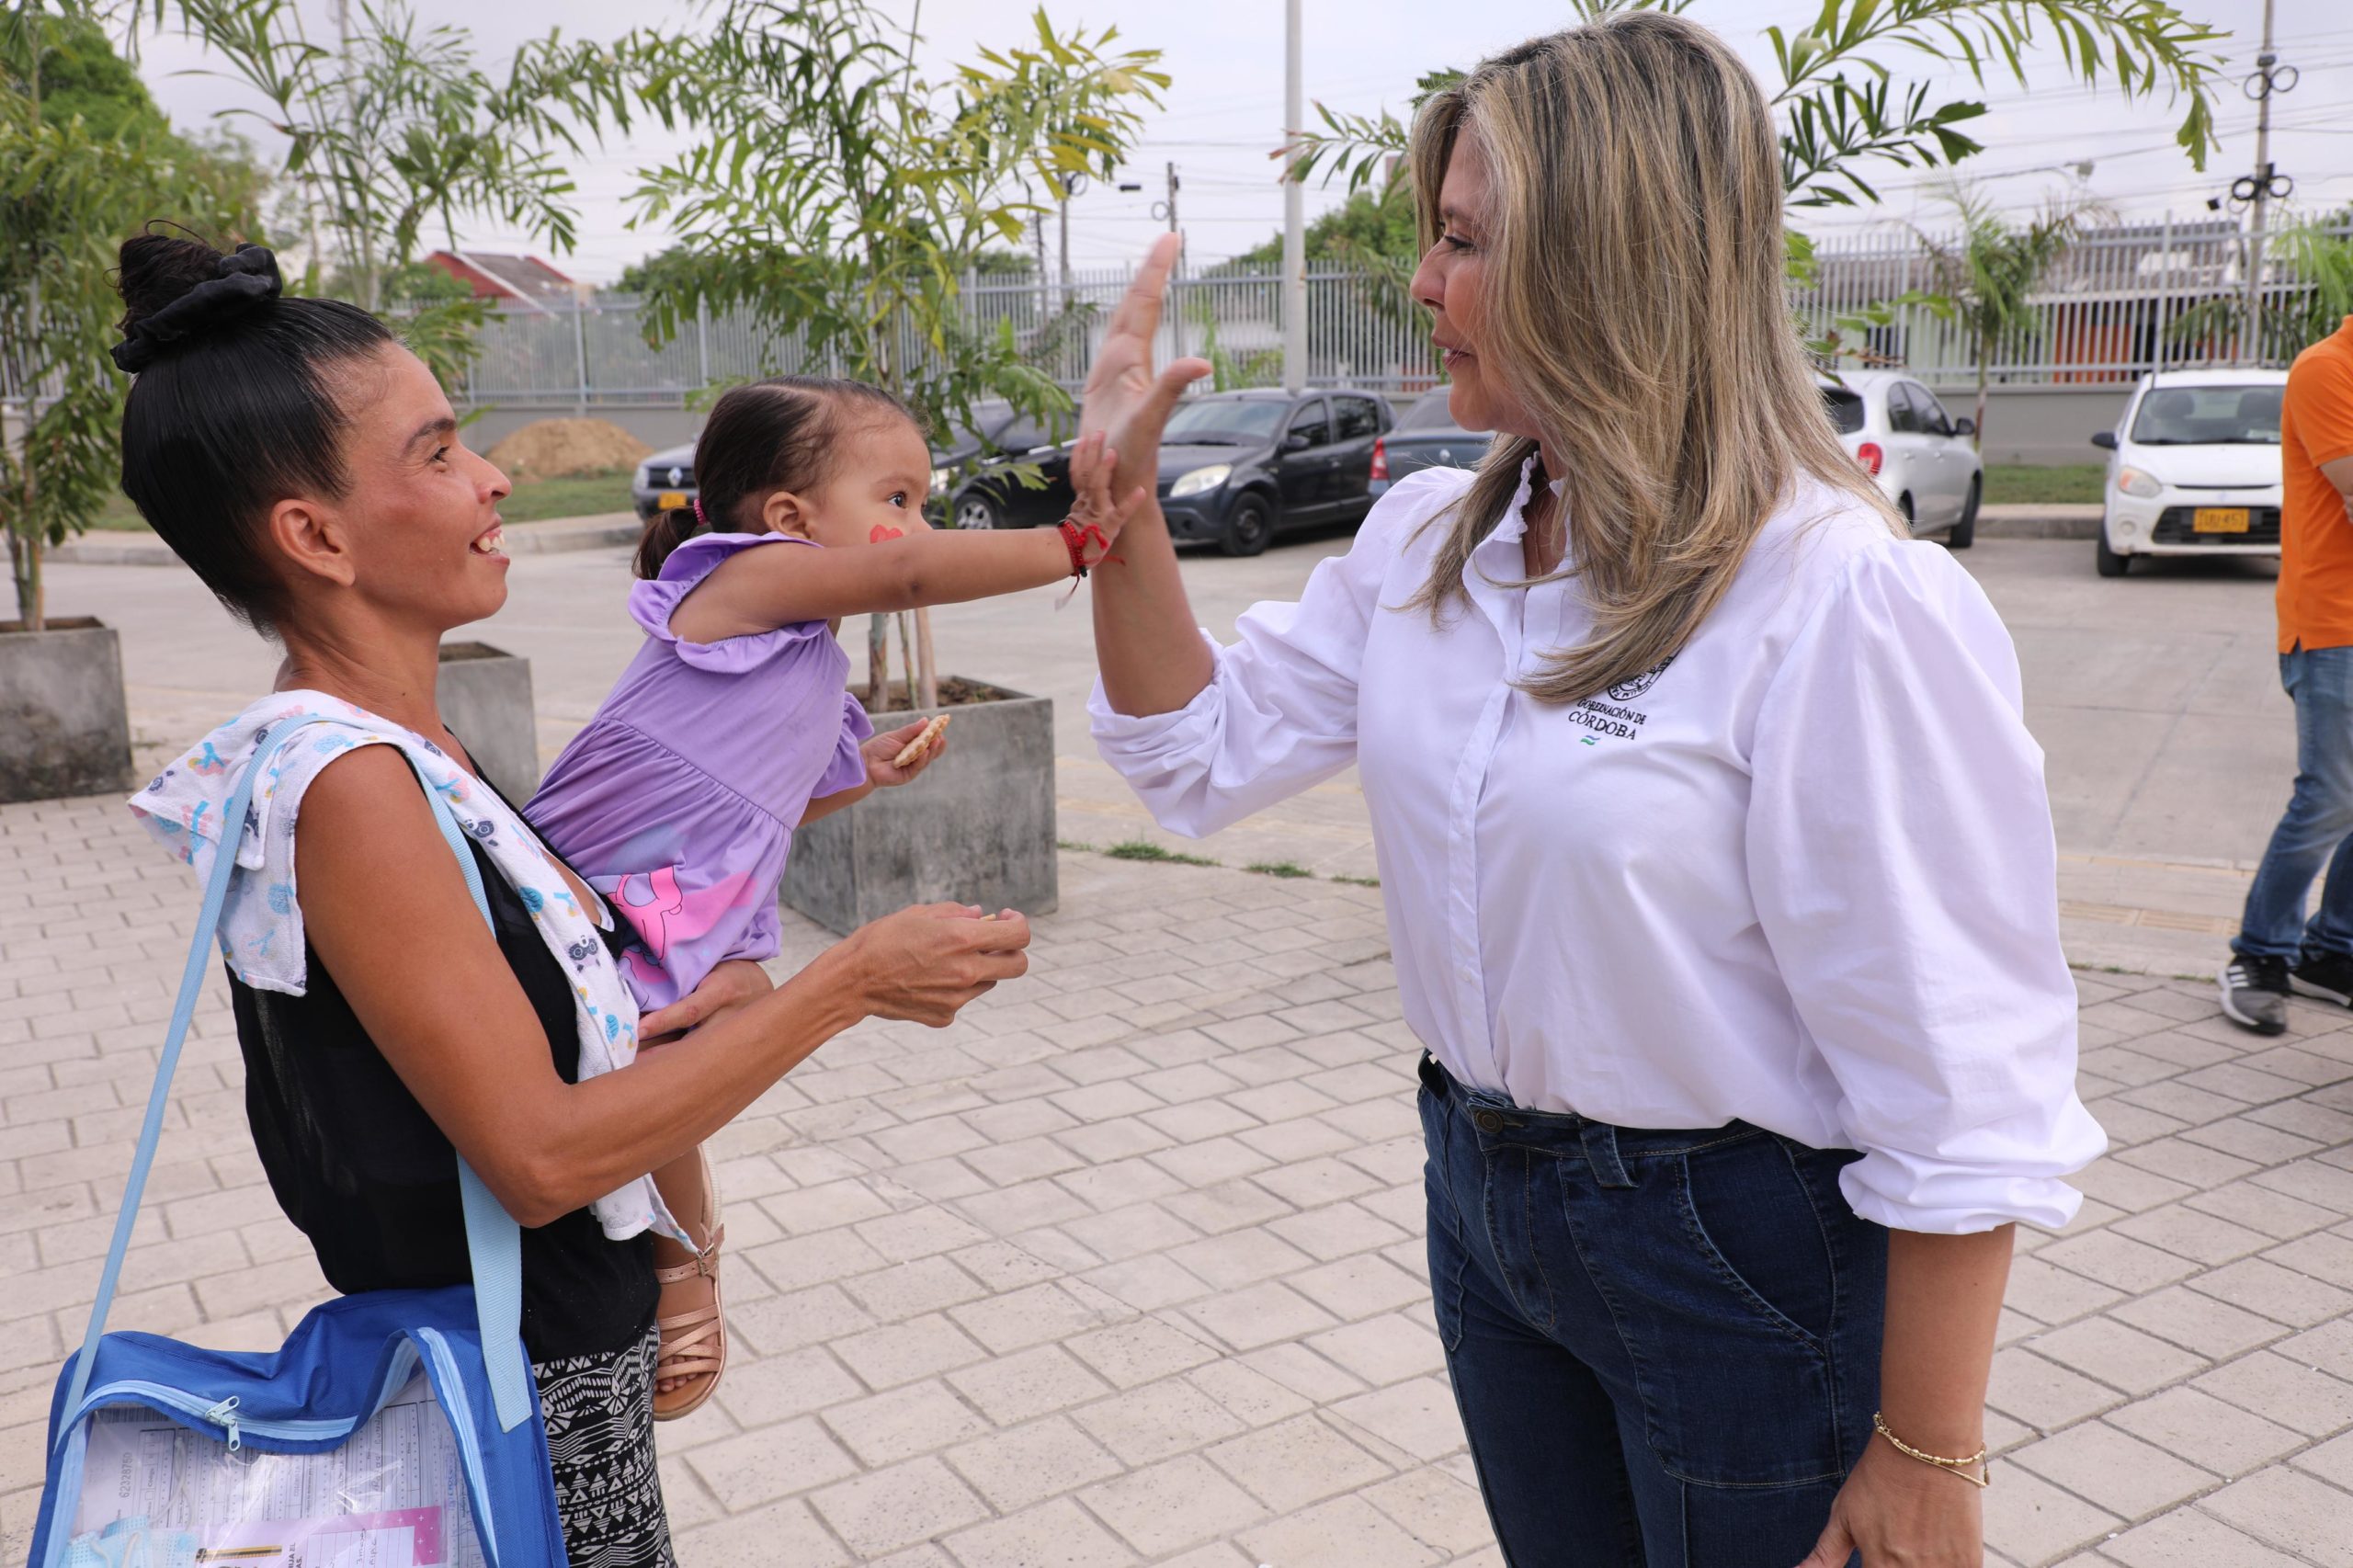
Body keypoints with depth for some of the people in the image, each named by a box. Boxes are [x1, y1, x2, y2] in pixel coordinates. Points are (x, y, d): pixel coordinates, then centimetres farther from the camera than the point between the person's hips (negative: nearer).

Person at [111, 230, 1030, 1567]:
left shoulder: (410, 752, 3)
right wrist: (846, 984, -23)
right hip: (527, 1409, -8)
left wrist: (680, 1021, -7)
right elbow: (539, 1156, -26)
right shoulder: (345, 784, -25)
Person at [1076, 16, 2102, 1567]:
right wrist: (1122, 505, -5)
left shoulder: (1842, 600, -23)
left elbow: (1962, 1092, -21)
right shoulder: (1424, 538, 0)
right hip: (1484, 1192, 7)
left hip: (1742, 1254, -6)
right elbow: (1207, 752, 7)